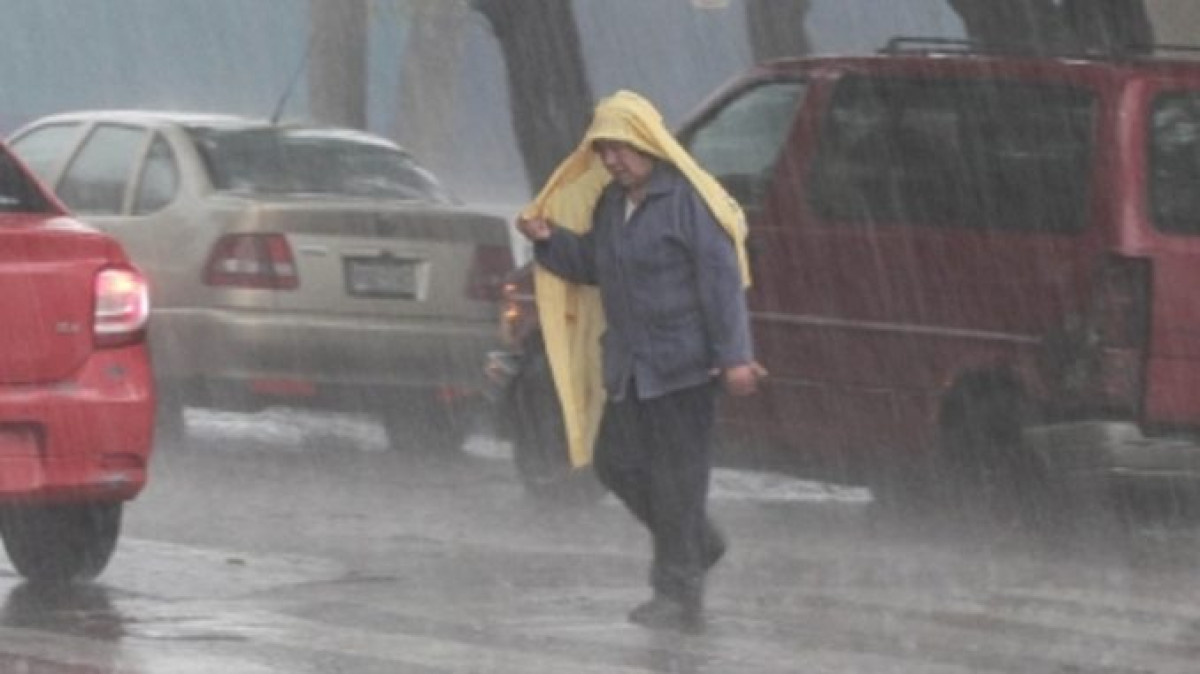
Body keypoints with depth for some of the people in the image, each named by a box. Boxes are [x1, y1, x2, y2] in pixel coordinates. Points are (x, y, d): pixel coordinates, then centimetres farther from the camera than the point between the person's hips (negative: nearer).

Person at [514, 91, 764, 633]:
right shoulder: (610, 203, 13)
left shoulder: (688, 199, -12)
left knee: (677, 480, -5)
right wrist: (549, 241, 6)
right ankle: (698, 545, 30)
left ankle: (679, 597, 0)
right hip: (628, 365, 9)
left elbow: (721, 280, -15)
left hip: (681, 364, -9)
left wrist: (733, 357, -20)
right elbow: (591, 266, 24)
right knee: (617, 464, 11)